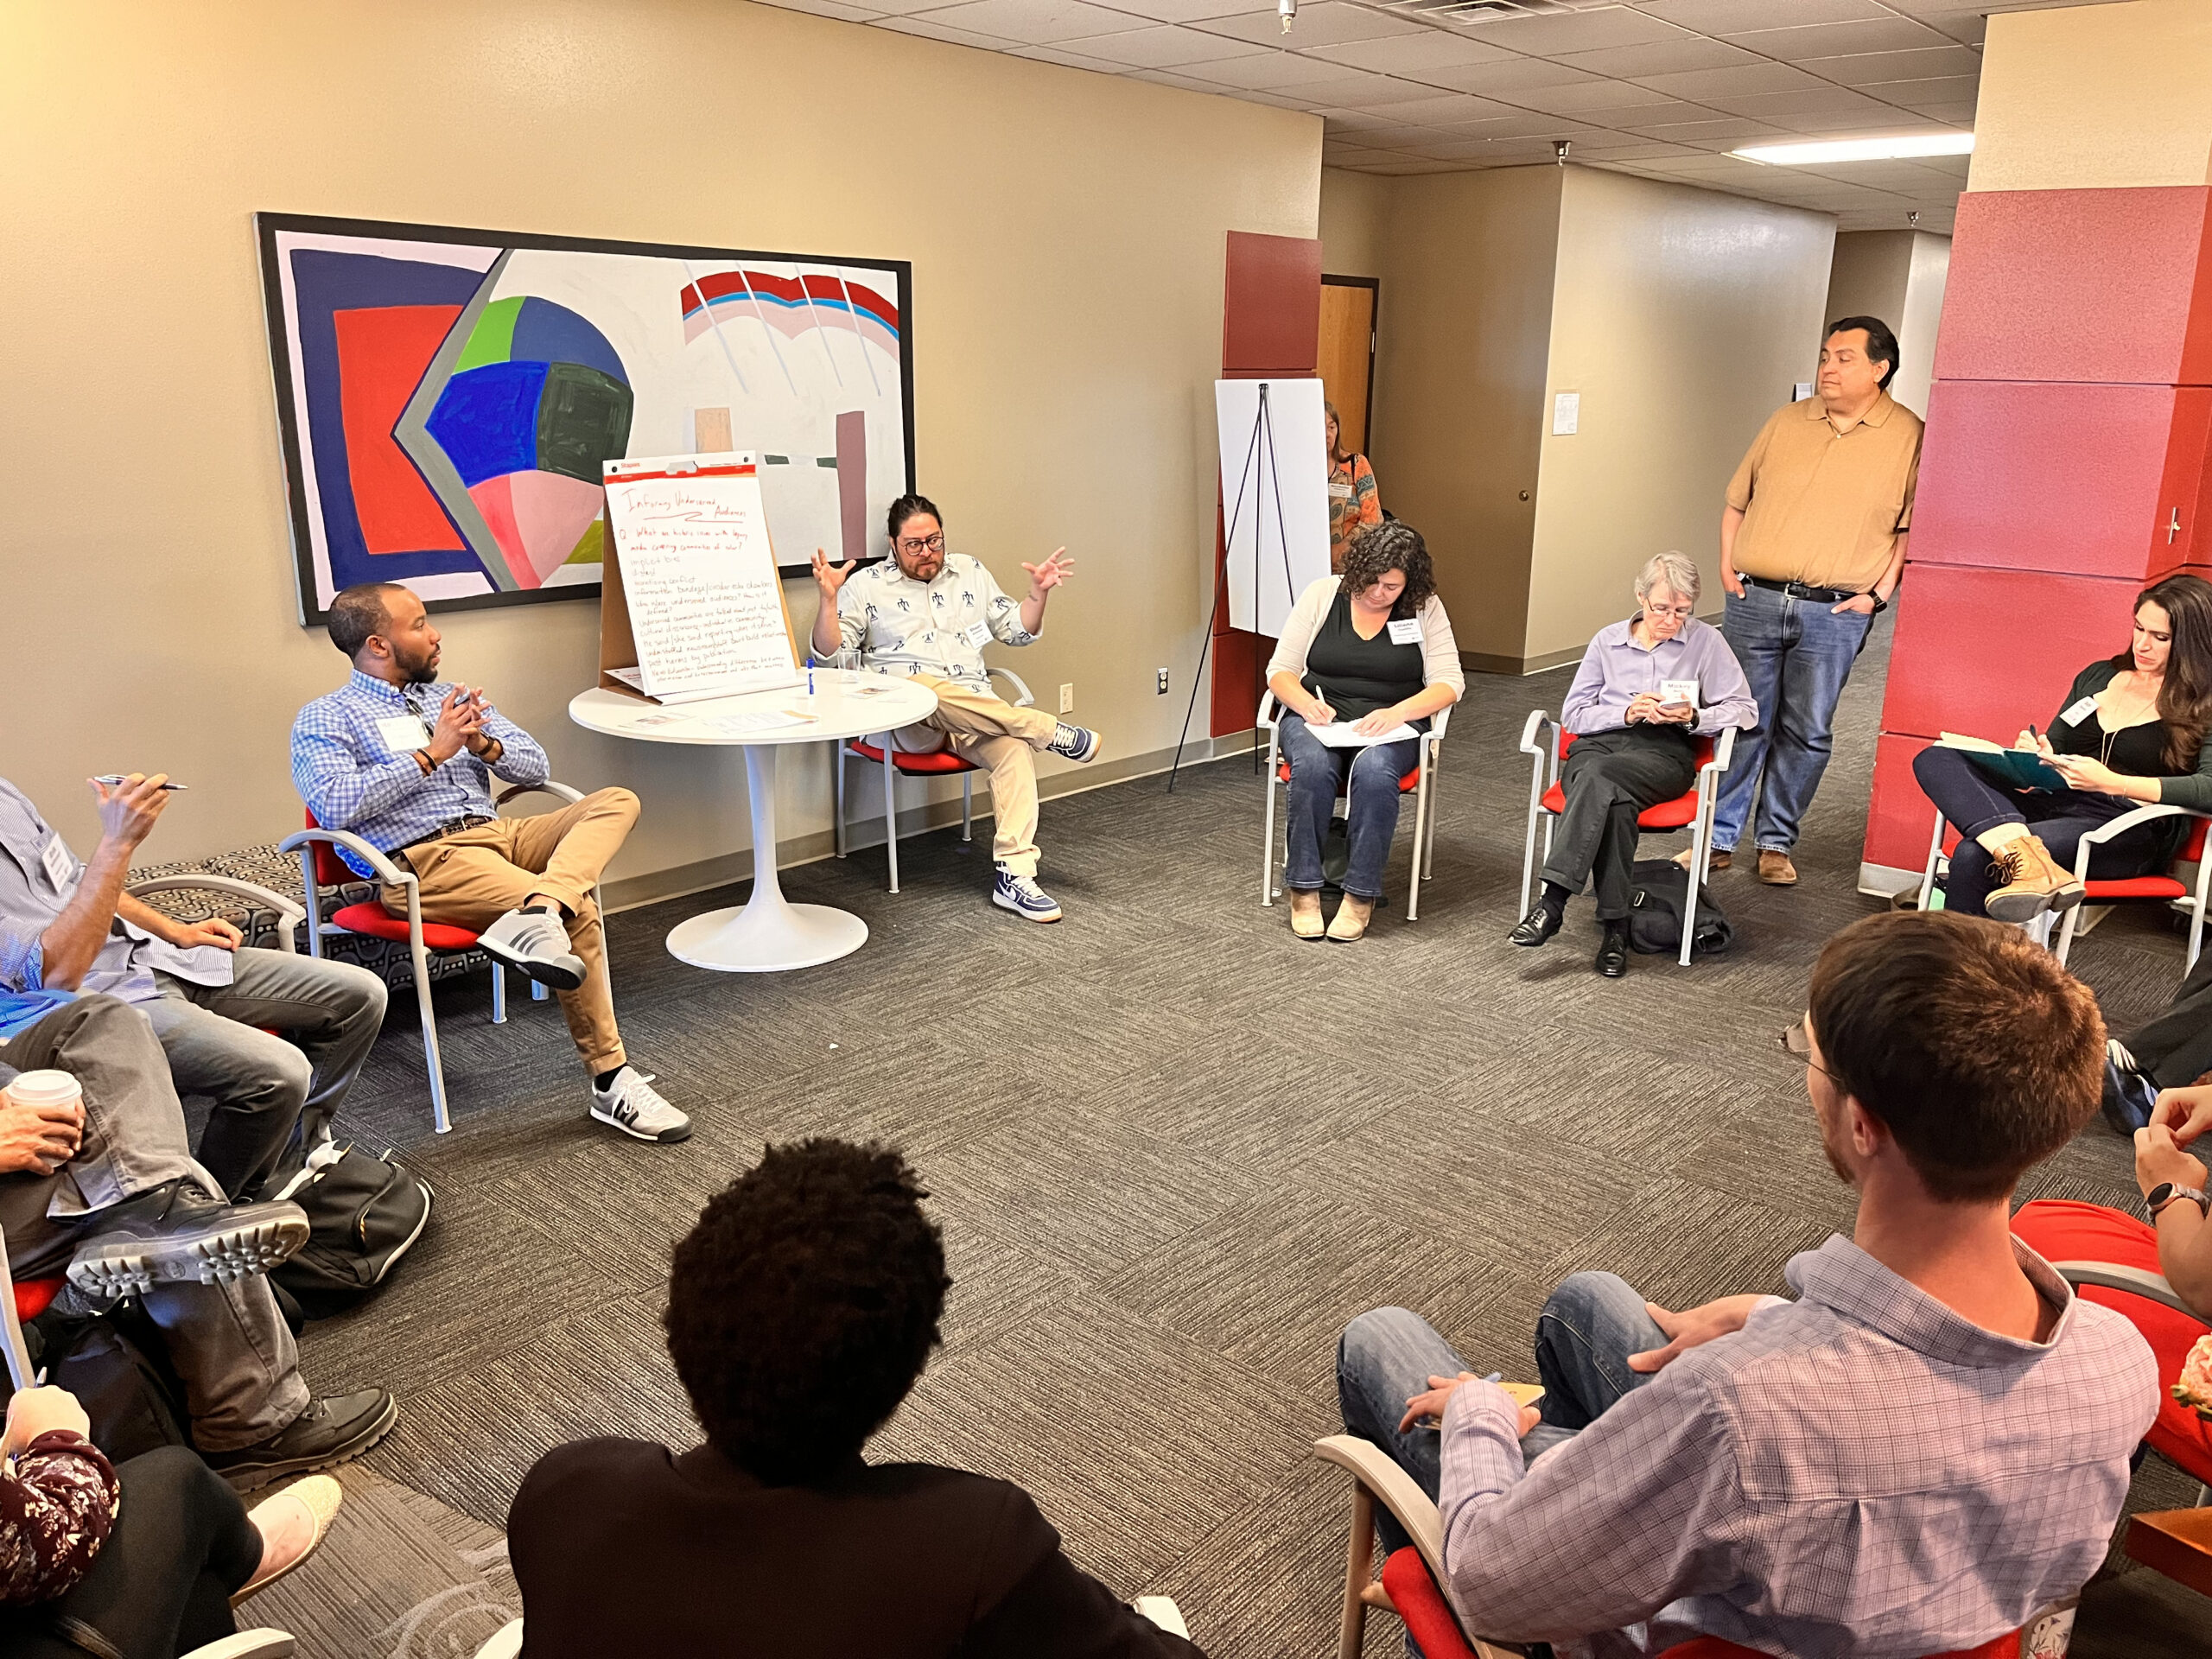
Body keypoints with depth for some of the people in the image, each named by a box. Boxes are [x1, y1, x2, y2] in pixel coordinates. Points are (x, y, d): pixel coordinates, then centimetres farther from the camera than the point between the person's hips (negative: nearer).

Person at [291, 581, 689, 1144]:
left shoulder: (449, 698, 25)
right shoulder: (324, 719, 6)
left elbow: (534, 766, 18)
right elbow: (334, 806, -14)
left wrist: (486, 745, -4)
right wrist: (432, 753, -11)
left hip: (501, 834, 7)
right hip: (425, 861, -7)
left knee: (616, 800, -17)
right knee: (579, 912, -27)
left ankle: (537, 911, -43)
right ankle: (612, 1081, -20)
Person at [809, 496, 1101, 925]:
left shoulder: (971, 573, 21)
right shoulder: (865, 586, 9)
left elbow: (1016, 631, 24)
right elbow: (832, 658, 0)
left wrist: (1038, 593, 7)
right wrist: (828, 599, -14)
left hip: (980, 718, 3)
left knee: (1015, 745, -33)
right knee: (925, 690, -41)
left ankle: (1014, 877, -38)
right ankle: (1052, 732, -27)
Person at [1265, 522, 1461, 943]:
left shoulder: (1425, 609, 2)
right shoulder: (1322, 594, 3)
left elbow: (1449, 683, -4)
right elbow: (1280, 671, 4)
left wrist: (1398, 712, -22)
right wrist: (1305, 703, -18)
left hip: (1390, 726, 0)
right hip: (1317, 717, 1)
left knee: (1374, 769, -36)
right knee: (1312, 764, -34)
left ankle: (1361, 894, -24)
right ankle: (1303, 889, -23)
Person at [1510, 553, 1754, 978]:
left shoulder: (1706, 642, 13)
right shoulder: (1608, 640, 17)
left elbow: (1745, 709, 10)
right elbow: (1573, 715, 12)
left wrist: (1694, 717, -8)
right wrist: (1628, 712, -5)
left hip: (1664, 753, -2)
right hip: (1598, 743, 2)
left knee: (1599, 775, -37)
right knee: (1614, 803, -36)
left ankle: (1553, 901, -42)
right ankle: (1614, 927, -36)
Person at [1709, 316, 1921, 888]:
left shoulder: (1909, 436, 1)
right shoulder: (1785, 422, 9)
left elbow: (1913, 526, 2)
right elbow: (1737, 501, 16)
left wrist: (1880, 591, -6)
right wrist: (1727, 563, 5)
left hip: (1834, 613, -2)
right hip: (1754, 600, 2)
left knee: (1806, 733, 5)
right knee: (1738, 723, 4)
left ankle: (1777, 843, 17)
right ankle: (1718, 838, 12)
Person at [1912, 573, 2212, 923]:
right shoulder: (2097, 676, 20)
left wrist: (2112, 782, -23)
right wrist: (2037, 756, 1)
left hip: (2132, 832, -7)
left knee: (1974, 855, -33)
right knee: (1935, 760, -20)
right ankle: (2030, 860, -41)